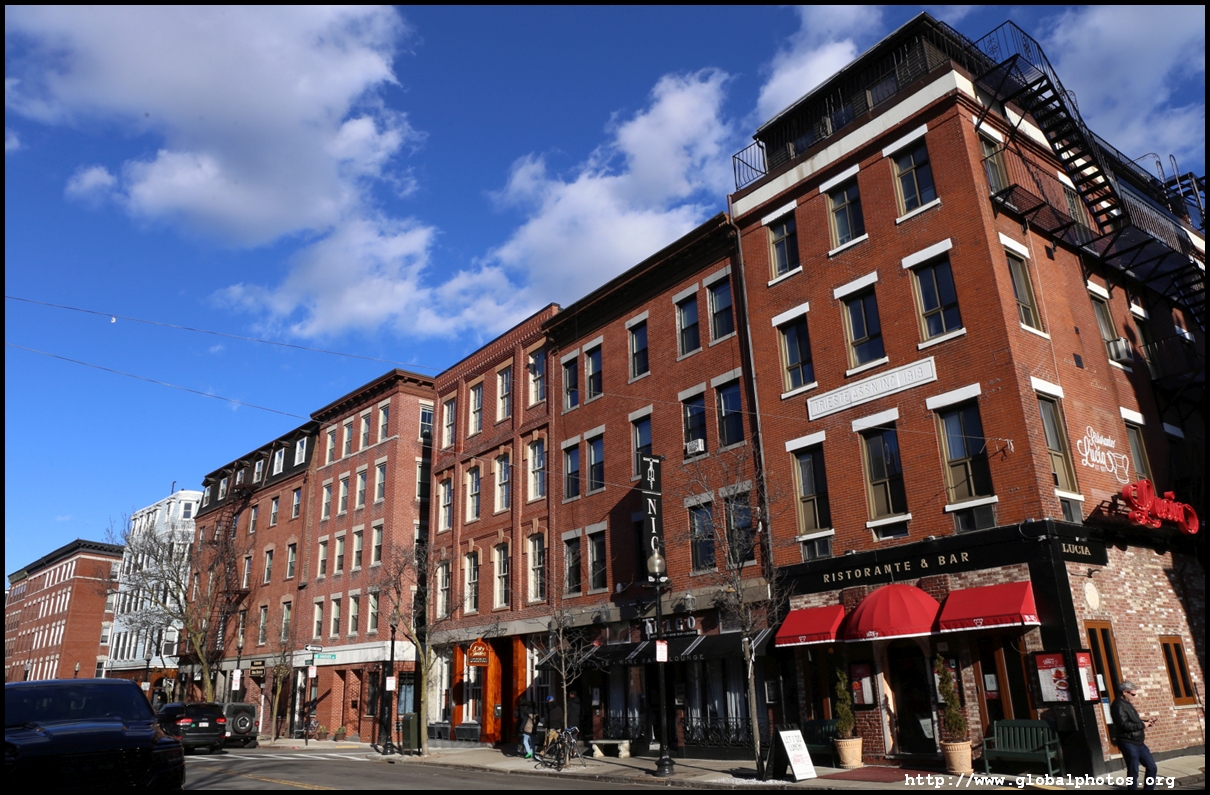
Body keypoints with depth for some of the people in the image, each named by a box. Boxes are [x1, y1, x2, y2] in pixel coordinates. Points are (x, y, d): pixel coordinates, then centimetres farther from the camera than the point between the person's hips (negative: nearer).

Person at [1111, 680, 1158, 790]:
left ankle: (1148, 788, 25)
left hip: (1138, 742, 10)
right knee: (1133, 772, -2)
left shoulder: (1127, 704, 15)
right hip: (1128, 743, -10)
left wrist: (1146, 722, 9)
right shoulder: (1118, 705, -17)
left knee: (1151, 767, 14)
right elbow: (1124, 724, -26)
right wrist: (1142, 725, -16)